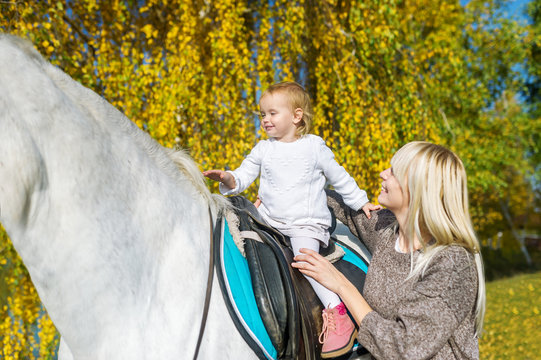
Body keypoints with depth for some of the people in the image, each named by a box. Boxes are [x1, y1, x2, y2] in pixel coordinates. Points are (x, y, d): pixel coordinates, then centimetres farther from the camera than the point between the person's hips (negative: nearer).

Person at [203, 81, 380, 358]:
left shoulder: (314, 146, 2)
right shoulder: (263, 150, 10)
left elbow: (339, 178, 11)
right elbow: (243, 176, 5)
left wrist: (361, 202, 16)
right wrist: (227, 179, -17)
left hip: (306, 223, -5)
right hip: (269, 218, 5)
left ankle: (339, 315, -26)